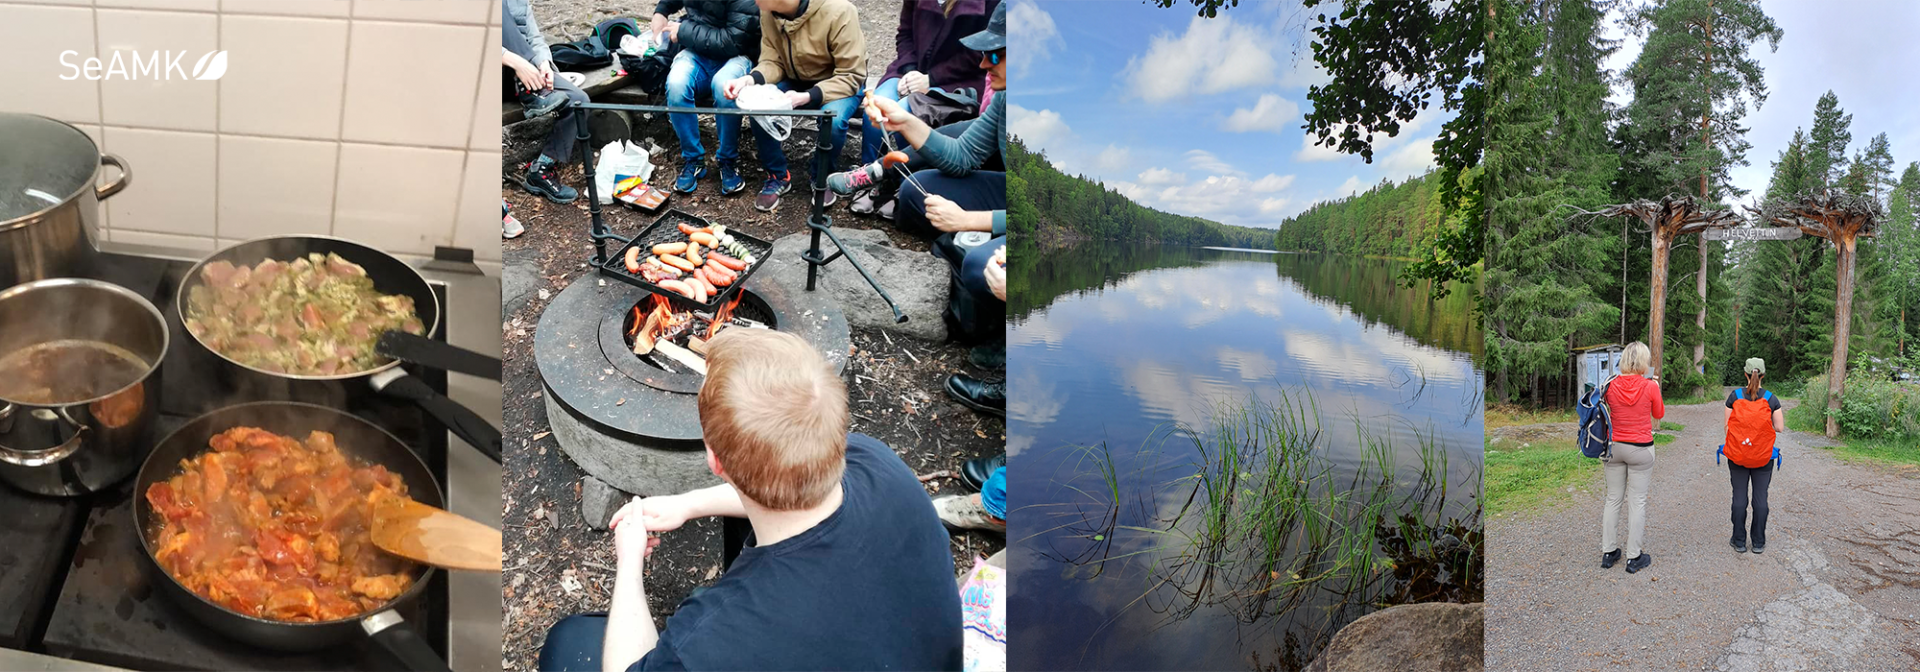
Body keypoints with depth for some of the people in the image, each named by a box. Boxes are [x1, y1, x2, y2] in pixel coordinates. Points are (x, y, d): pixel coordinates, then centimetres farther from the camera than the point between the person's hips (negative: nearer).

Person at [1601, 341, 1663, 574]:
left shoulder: (1612, 385, -6)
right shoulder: (1649, 386, -12)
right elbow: (1659, 414, 5)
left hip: (1614, 447, 3)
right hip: (1640, 449, -3)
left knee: (1613, 499, 12)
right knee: (1637, 502, 4)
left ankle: (1608, 552, 17)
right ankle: (1633, 557, 8)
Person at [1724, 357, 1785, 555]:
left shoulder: (1734, 396, -5)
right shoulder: (1771, 399, -5)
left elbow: (1727, 425, -2)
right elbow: (1780, 428, -4)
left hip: (1737, 455, 0)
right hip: (1763, 456, 0)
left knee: (1739, 496, 5)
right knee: (1760, 497, 7)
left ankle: (1739, 541, 10)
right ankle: (1759, 542, 12)